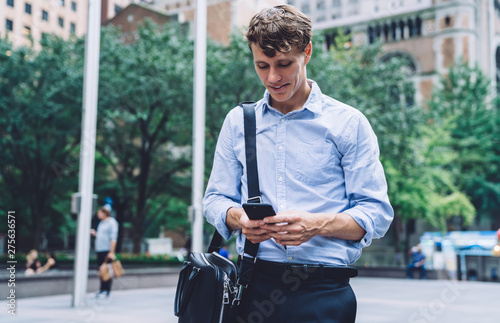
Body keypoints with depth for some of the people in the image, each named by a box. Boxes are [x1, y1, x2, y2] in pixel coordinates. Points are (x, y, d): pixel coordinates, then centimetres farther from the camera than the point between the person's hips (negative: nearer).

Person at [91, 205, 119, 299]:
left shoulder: (111, 222, -8)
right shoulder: (101, 223, 19)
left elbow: (113, 238, -14)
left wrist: (111, 252, -19)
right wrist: (95, 234, 8)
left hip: (107, 251, -8)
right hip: (99, 250, 9)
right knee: (100, 270, 9)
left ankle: (106, 291, -2)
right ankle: (101, 290, 17)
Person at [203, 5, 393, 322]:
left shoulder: (348, 123, 2)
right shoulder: (237, 121, 12)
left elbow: (377, 213, -2)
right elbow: (215, 198, 14)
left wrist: (317, 224, -20)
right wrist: (239, 218, -9)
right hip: (254, 283, 2)